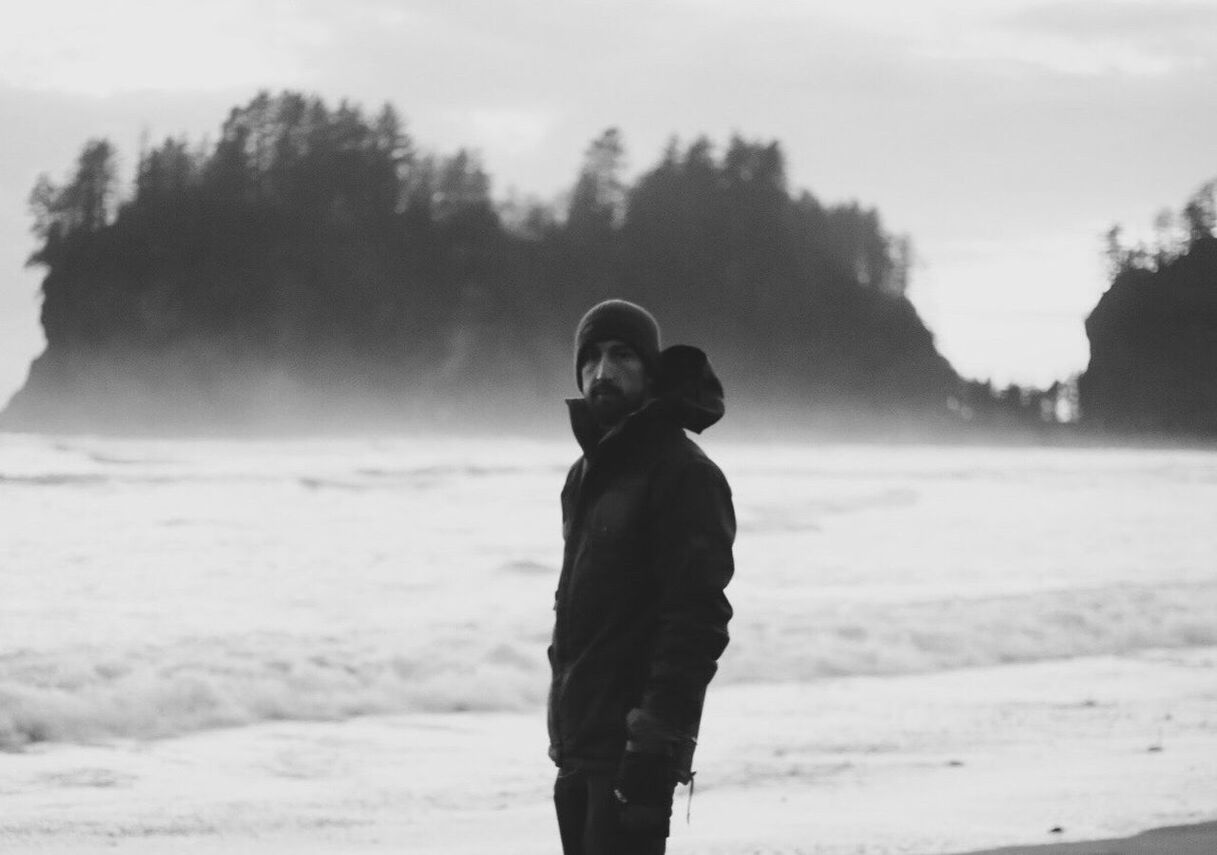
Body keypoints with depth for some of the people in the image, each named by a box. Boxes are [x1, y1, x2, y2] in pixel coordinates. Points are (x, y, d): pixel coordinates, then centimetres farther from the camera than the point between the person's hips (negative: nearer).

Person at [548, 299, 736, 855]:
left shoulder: (685, 475, -11)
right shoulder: (585, 475, 17)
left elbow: (697, 620, -18)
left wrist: (656, 743, -23)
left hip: (632, 747, -9)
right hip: (580, 746, 9)